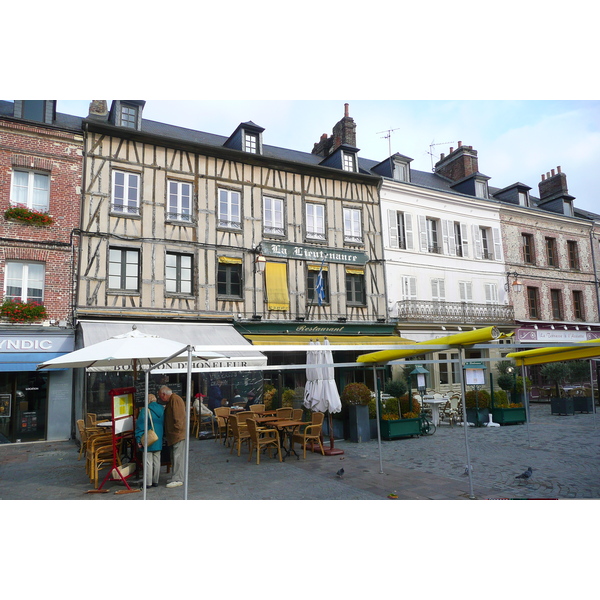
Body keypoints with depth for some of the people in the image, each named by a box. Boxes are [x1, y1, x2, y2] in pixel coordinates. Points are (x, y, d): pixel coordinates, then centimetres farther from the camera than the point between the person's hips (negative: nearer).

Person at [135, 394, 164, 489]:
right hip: (159, 440, 5)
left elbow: (140, 426, -13)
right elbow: (164, 425, 14)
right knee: (157, 460, 13)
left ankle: (148, 483, 6)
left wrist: (139, 440, -9)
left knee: (148, 461, 2)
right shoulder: (162, 410, 4)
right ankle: (155, 481, 20)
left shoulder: (145, 410, -13)